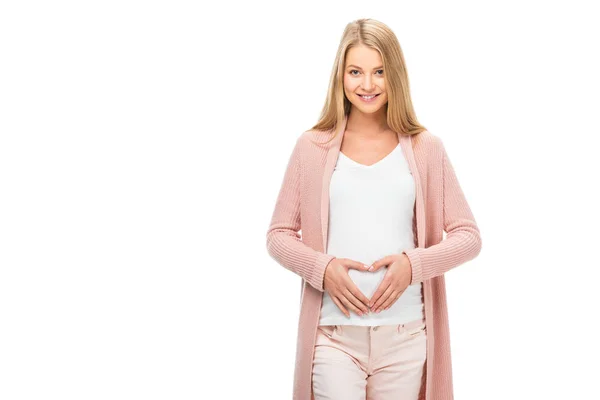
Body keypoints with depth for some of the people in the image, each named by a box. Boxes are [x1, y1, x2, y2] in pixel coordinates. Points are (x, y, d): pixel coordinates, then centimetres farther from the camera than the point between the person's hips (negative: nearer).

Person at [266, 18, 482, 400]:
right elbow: (279, 234, 6)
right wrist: (321, 267, -12)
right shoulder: (313, 147, 2)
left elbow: (468, 235, 4)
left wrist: (414, 264, -12)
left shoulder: (426, 149, 3)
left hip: (405, 334, 1)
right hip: (333, 333, -1)